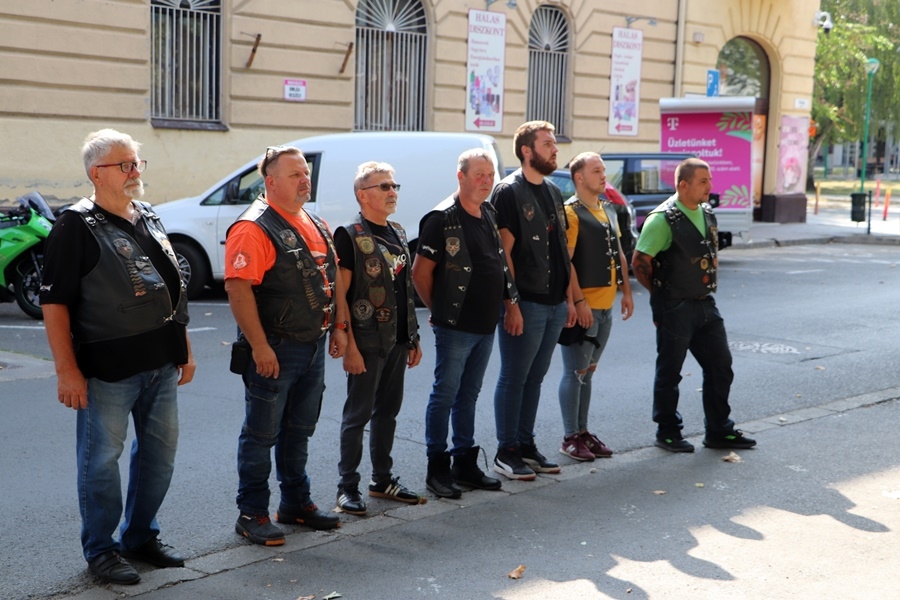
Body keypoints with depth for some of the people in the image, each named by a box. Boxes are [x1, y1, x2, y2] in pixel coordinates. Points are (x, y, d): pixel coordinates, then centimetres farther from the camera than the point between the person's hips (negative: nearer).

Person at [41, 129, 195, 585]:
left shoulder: (150, 221, 13)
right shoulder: (76, 226, -9)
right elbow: (54, 302, -13)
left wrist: (184, 350, 17)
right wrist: (67, 370, -17)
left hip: (160, 364, 7)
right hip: (107, 368, -7)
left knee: (159, 453, 13)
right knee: (102, 458, 1)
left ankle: (141, 536, 29)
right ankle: (100, 550, 16)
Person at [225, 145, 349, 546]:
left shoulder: (316, 225, 12)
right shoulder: (254, 228, -15)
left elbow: (333, 277, 20)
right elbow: (238, 290, -22)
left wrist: (339, 326, 12)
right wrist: (259, 347, -23)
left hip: (313, 347, 8)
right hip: (275, 350, -8)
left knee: (299, 430, 18)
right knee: (262, 434, 1)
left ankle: (296, 503, 30)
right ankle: (252, 514, 10)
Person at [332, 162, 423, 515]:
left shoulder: (398, 234, 13)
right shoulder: (350, 236, -10)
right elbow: (339, 296, -14)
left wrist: (413, 338, 15)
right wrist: (349, 346, -18)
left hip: (397, 340, 7)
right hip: (367, 342, -7)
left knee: (388, 410, 14)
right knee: (359, 413, -1)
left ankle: (383, 480, 25)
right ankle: (347, 487, 8)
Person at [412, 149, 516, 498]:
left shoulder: (489, 215, 12)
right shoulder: (443, 219, -12)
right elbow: (420, 273, -12)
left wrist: (508, 302, 12)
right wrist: (440, 310, -3)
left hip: (486, 326, 7)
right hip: (455, 327, -7)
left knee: (469, 395, 14)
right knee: (445, 394, -1)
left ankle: (465, 464, 22)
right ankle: (437, 469, 7)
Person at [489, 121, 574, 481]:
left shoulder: (552, 192, 15)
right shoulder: (509, 192, -9)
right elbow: (503, 252, -14)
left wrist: (569, 297, 14)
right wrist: (511, 305, -18)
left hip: (554, 303, 8)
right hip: (525, 303, -8)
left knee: (535, 378, 14)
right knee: (514, 379, 1)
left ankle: (526, 445, 23)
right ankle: (506, 452, 9)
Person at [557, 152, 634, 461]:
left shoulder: (608, 210, 15)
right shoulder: (570, 212, -11)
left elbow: (618, 254, 21)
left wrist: (626, 291, 15)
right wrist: (579, 301, -21)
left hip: (605, 305, 8)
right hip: (582, 306, -8)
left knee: (588, 370, 14)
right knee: (575, 372, -2)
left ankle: (583, 431, 22)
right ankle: (570, 437, 5)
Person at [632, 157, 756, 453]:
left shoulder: (707, 214, 9)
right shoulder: (663, 219, -15)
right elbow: (640, 262, -15)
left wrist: (710, 283, 13)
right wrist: (663, 292, -4)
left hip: (705, 304, 8)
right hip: (675, 307, -8)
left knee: (720, 365, 9)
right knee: (670, 371, 4)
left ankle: (719, 431, 20)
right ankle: (667, 433, 17)